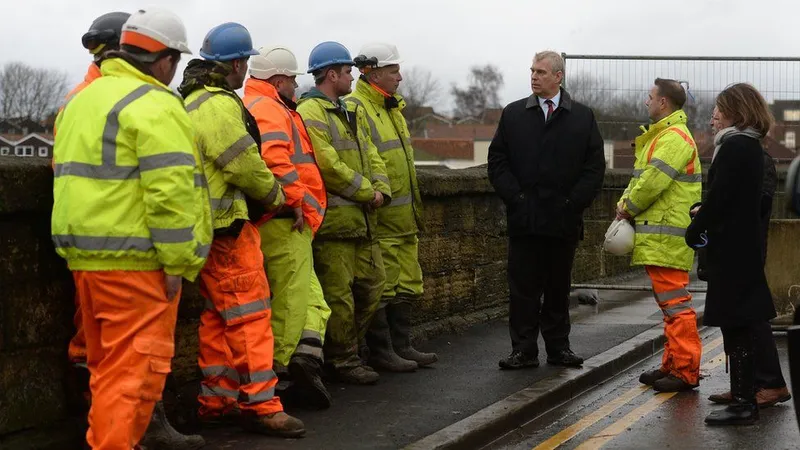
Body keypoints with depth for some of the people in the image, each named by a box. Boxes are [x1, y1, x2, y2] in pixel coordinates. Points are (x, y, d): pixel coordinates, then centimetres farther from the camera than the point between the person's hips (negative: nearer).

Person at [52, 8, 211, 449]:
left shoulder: (81, 100, 18)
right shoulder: (154, 104, -12)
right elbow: (170, 190, -19)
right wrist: (177, 263, -14)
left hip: (83, 253, 9)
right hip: (133, 257, -9)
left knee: (107, 363, 19)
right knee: (134, 368, -4)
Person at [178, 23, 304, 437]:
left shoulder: (192, 101, 17)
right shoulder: (219, 104, -17)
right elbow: (244, 164, -16)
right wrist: (274, 196, 1)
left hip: (209, 225, 10)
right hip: (228, 225, -10)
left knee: (219, 316, 15)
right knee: (250, 313, -6)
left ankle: (216, 400, 20)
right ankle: (259, 404, -4)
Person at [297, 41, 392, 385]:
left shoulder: (352, 113, 20)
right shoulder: (310, 113, -11)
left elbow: (371, 155, 17)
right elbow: (329, 166, -19)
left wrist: (381, 189, -2)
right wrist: (367, 192, -12)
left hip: (361, 218, 10)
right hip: (333, 219, -9)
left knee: (372, 283, 15)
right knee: (339, 292, -3)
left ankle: (346, 348, 27)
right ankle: (343, 360, 8)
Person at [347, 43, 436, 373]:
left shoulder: (392, 108, 19)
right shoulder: (354, 108, -13)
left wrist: (415, 207, 27)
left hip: (404, 218, 10)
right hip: (379, 219, -10)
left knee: (406, 285, 14)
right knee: (381, 288, -4)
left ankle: (401, 346, 23)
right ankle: (380, 352, 5)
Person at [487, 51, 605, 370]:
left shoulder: (583, 117, 6)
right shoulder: (513, 114, 8)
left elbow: (595, 166, 3)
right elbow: (497, 161, 6)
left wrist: (574, 202, -7)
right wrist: (514, 197, -6)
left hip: (563, 220, 0)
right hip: (524, 219, 0)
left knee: (559, 287, 9)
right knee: (523, 287, 1)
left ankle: (558, 347, 17)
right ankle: (523, 350, 6)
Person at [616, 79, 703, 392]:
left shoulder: (674, 138, -14)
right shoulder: (660, 136, 21)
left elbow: (653, 181, -22)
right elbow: (639, 178, 22)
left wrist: (629, 207, -6)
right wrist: (624, 204, 4)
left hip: (667, 236, -11)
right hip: (658, 236, 11)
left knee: (675, 302, -10)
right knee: (669, 303, 15)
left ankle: (686, 371, -9)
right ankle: (673, 364, 23)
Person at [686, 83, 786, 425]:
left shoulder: (734, 146, -16)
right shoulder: (751, 146, 14)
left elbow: (719, 196, -20)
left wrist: (695, 231, -7)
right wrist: (705, 216, 9)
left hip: (731, 247, -10)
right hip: (746, 244, 10)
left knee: (736, 324, -7)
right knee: (744, 323, 14)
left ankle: (743, 404, -4)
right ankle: (744, 397, 21)